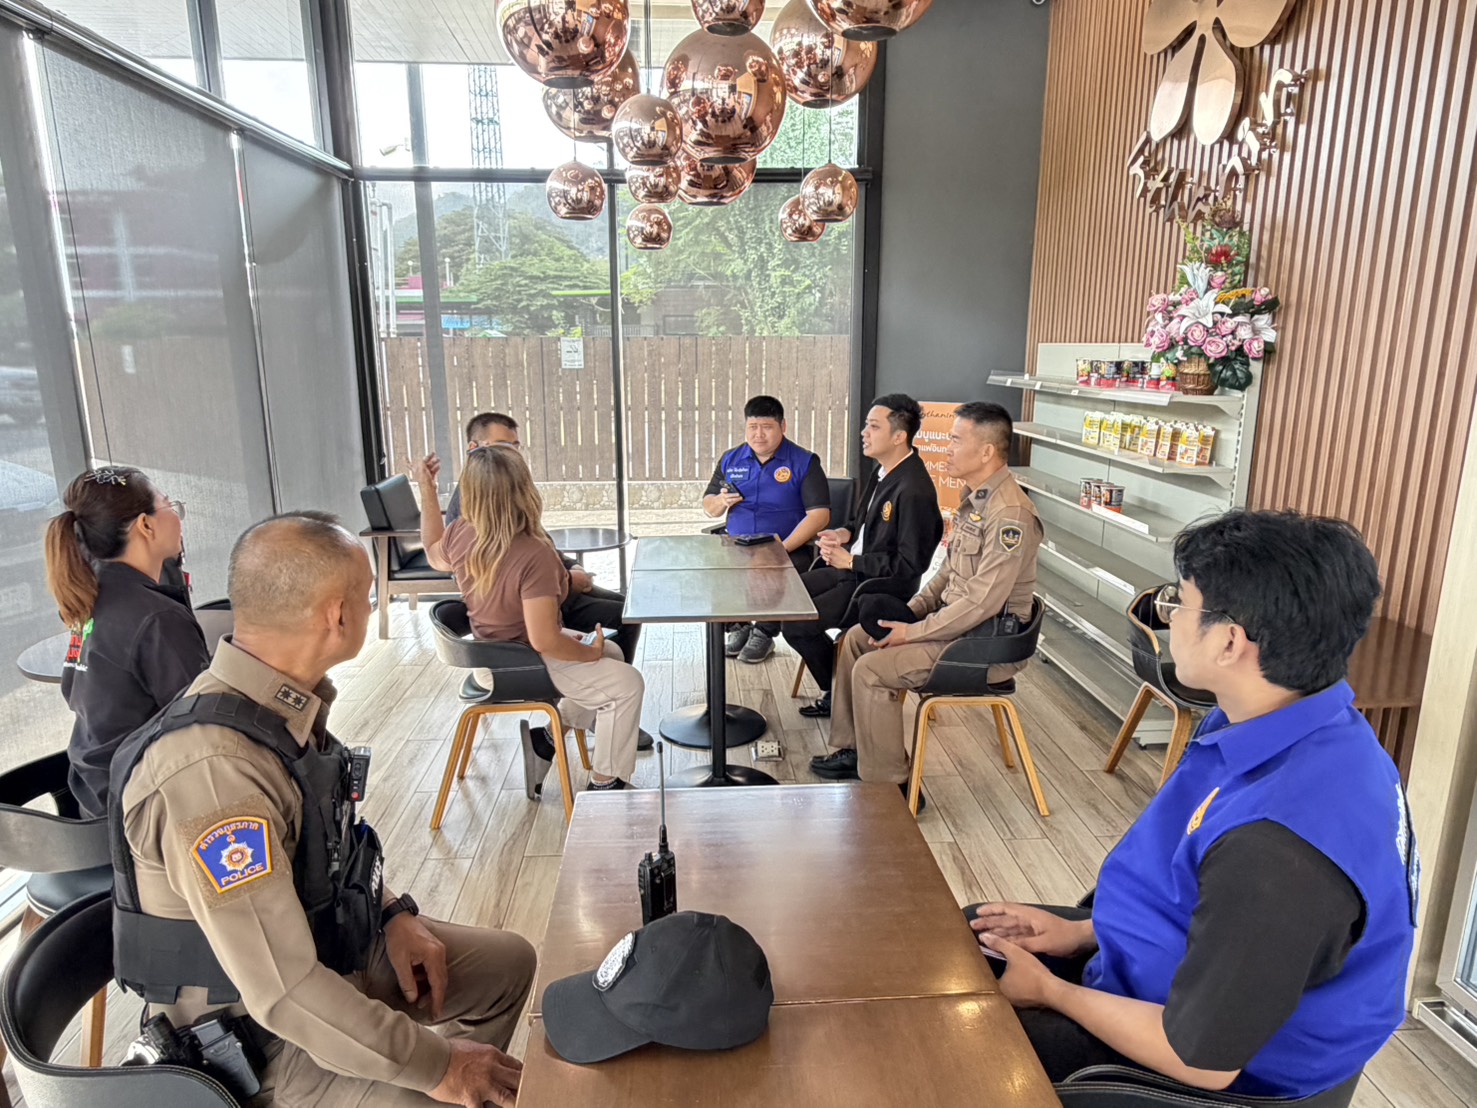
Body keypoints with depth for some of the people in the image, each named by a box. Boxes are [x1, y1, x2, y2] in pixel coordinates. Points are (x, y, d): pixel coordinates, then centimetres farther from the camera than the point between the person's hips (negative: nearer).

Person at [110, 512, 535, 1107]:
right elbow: (284, 993, -31)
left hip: (331, 940, 8)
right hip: (259, 1030, -8)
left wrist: (392, 912, -1)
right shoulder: (213, 771, -34)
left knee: (510, 962, 14)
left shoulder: (284, 704, -7)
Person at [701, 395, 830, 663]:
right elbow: (709, 507, 18)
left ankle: (764, 632, -6)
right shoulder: (730, 460, 11)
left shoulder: (804, 462, -2)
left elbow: (819, 515, -11)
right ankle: (739, 626, 1)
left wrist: (783, 548, -22)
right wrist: (721, 502, -8)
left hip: (790, 549, -4)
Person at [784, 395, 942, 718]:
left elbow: (910, 564, -24)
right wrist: (846, 534, -1)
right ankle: (834, 687, 16)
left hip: (883, 584, -10)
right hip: (854, 567, 10)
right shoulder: (882, 469, 5)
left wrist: (851, 561, -19)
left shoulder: (913, 491, -25)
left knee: (796, 625, -15)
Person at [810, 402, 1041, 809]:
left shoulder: (1011, 515, -23)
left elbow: (982, 602, -26)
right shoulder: (974, 498, 9)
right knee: (855, 639, 10)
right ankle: (850, 750, 19)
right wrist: (910, 611, 3)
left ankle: (889, 787, -6)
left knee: (872, 669, -20)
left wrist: (912, 632, -19)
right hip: (957, 619, 10)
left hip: (988, 639, -10)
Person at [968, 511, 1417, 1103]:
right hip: (1178, 968, 8)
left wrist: (1051, 992, -13)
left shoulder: (1282, 847, -38)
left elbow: (1201, 1059, -27)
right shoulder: (1283, 727, -8)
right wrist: (1083, 932, 2)